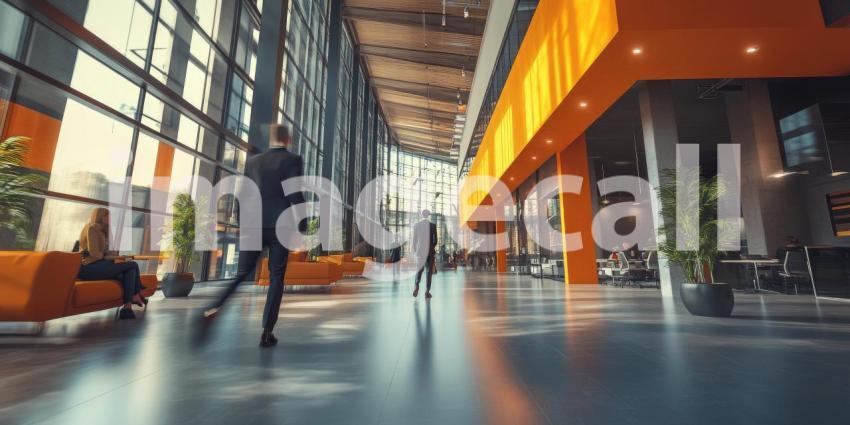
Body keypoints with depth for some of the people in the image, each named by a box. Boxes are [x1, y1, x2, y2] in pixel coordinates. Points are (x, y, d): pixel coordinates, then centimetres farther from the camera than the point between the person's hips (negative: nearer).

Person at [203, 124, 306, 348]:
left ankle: (214, 308, -3)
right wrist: (302, 228, -4)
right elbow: (296, 196, -9)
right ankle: (267, 332, 4)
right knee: (276, 278, 4)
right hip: (280, 226, -3)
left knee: (242, 273, 16)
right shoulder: (293, 160, 0)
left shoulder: (252, 161, 13)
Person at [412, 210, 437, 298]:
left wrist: (415, 250, 11)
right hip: (430, 251, -2)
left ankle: (417, 285, -5)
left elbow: (414, 239, 1)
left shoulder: (416, 225, -1)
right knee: (429, 271, 6)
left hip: (420, 251, 2)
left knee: (419, 269, 17)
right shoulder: (433, 225, -6)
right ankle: (427, 292, 6)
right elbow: (435, 239, -6)